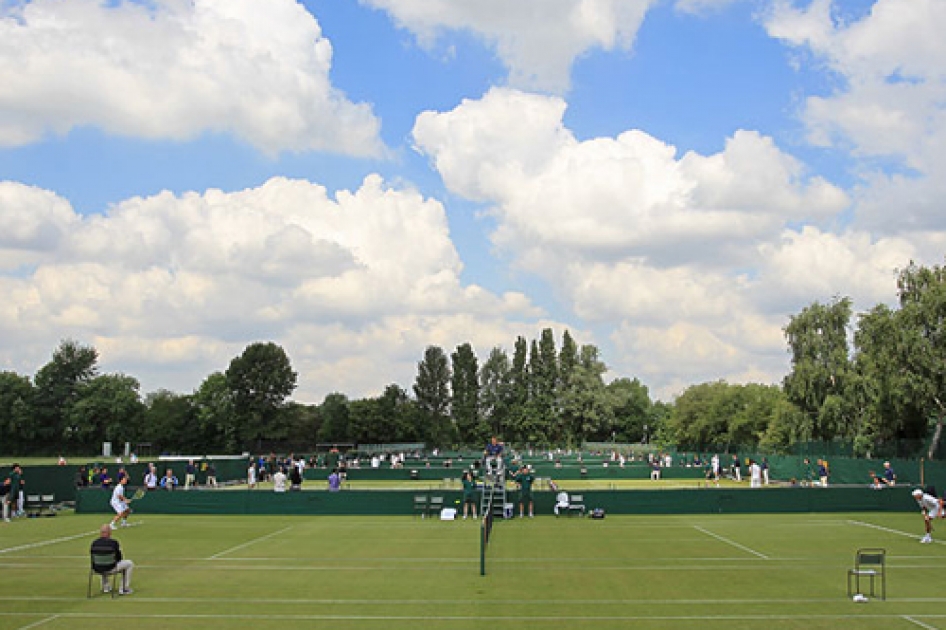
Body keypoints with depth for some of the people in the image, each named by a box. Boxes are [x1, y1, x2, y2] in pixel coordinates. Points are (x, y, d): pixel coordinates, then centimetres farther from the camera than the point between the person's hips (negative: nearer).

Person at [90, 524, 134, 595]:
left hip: (97, 569, 5)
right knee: (129, 563, 19)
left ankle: (105, 587, 45)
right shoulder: (114, 542, -15)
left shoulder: (94, 543, -5)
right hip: (110, 568, -5)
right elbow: (119, 558, -3)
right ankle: (124, 589, 18)